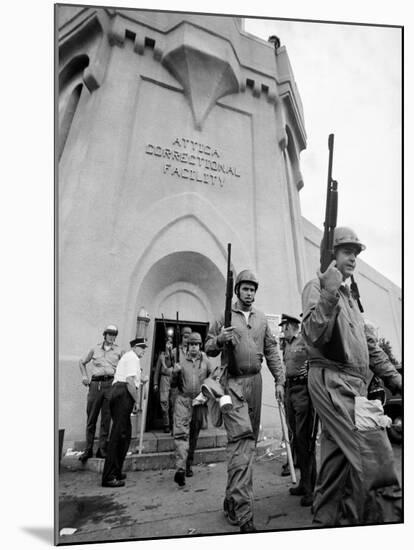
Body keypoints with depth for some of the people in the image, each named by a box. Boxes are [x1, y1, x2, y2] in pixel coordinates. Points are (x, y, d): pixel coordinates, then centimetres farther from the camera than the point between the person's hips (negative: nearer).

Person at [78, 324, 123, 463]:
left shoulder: (118, 351, 9)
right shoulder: (95, 349, 11)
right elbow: (82, 362, 22)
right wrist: (85, 376, 11)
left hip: (110, 385, 0)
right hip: (95, 384, 1)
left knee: (106, 419, 4)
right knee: (91, 419, 6)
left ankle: (102, 449, 16)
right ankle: (88, 449, 18)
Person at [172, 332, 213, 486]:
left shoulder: (205, 361, 4)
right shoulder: (181, 359, 1)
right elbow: (174, 383, 6)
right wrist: (175, 372, -14)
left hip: (199, 402, 2)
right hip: (183, 400, -2)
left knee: (194, 435, 13)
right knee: (181, 433, -13)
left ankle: (189, 465, 30)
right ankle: (180, 468, -12)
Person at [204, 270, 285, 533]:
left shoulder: (262, 319, 13)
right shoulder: (224, 316, 2)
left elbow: (272, 351, 11)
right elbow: (208, 349, 3)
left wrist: (280, 380, 4)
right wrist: (220, 339, -18)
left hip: (255, 382, 5)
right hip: (232, 382, -4)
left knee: (249, 440, 11)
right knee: (242, 437, -16)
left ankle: (233, 499, 29)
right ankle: (242, 509, -9)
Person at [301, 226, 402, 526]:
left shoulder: (349, 294, 23)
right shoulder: (317, 287, -5)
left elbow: (369, 343, 24)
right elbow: (314, 336, -19)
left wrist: (393, 377, 18)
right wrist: (329, 293, -27)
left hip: (352, 385, 9)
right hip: (332, 381, -9)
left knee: (337, 459, 12)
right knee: (375, 453, -13)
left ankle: (325, 520, 23)